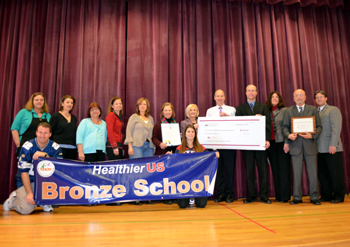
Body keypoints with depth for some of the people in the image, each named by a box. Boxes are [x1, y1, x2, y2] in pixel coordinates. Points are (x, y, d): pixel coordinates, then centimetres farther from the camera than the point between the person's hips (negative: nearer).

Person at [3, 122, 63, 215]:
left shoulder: (55, 147, -7)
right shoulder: (28, 146, -13)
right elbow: (24, 171, -14)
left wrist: (45, 155, -32)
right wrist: (29, 193, -18)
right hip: (27, 181, -2)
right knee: (26, 209, -22)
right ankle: (14, 198, 15)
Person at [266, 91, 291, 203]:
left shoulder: (285, 110, 3)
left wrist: (287, 142, -11)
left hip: (282, 142, -3)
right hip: (271, 143, 4)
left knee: (284, 170, -2)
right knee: (275, 170, 6)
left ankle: (285, 196, 5)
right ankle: (278, 195, 14)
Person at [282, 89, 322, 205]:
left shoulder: (313, 109, 10)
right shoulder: (288, 111, 11)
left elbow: (319, 126, 6)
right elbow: (285, 127, 8)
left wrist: (312, 135, -11)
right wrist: (289, 135, -12)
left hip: (310, 144, 0)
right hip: (295, 145, 0)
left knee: (313, 172, 2)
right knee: (296, 173, 4)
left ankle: (314, 197, 15)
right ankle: (297, 197, 13)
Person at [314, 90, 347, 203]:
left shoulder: (333, 110, 1)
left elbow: (336, 128, -9)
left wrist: (333, 144, -16)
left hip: (332, 148, -5)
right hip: (319, 148, 5)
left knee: (336, 173, 1)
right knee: (323, 173, 8)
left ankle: (339, 196, 12)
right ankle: (326, 195, 17)